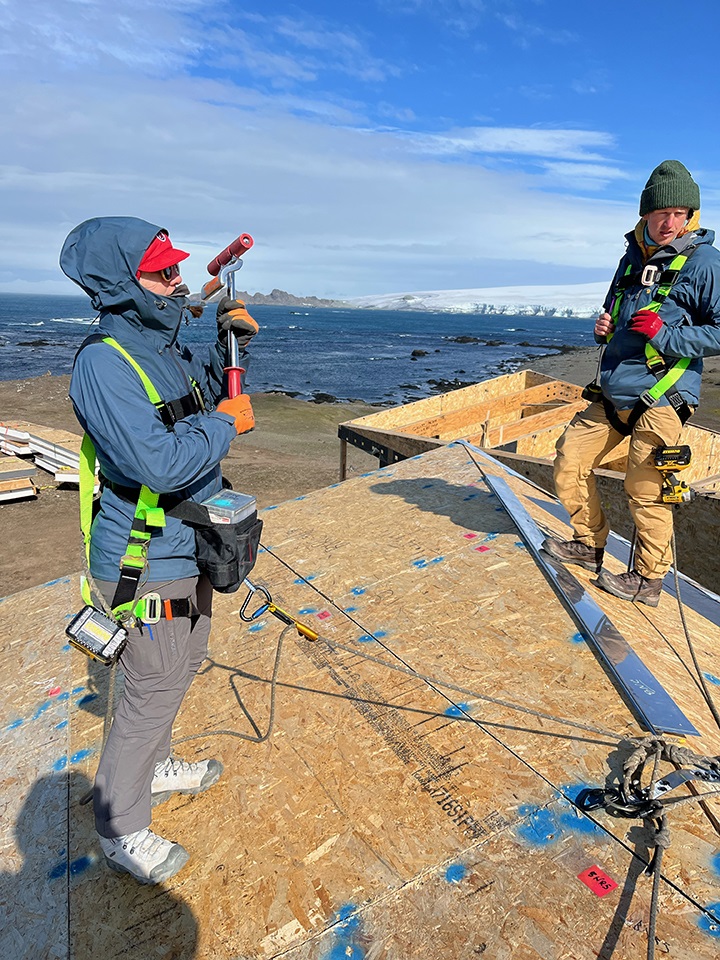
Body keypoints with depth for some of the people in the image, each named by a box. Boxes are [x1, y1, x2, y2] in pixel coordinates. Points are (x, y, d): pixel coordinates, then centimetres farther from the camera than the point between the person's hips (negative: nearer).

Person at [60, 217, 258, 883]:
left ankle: (154, 767, 50)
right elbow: (160, 463, -33)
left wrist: (231, 342, 7)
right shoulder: (104, 364, -23)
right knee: (152, 691, 6)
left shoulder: (166, 347, 4)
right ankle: (120, 829, 31)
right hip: (148, 566, -9)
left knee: (181, 667, 25)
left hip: (187, 550, 9)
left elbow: (206, 387, 24)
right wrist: (225, 423, -19)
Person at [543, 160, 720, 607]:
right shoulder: (633, 258, 15)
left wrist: (664, 335, -19)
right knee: (570, 462, 9)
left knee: (646, 491, -3)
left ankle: (647, 580, 14)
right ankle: (591, 545, 26)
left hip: (661, 400, -7)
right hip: (613, 395, 8)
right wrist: (603, 328, 6)